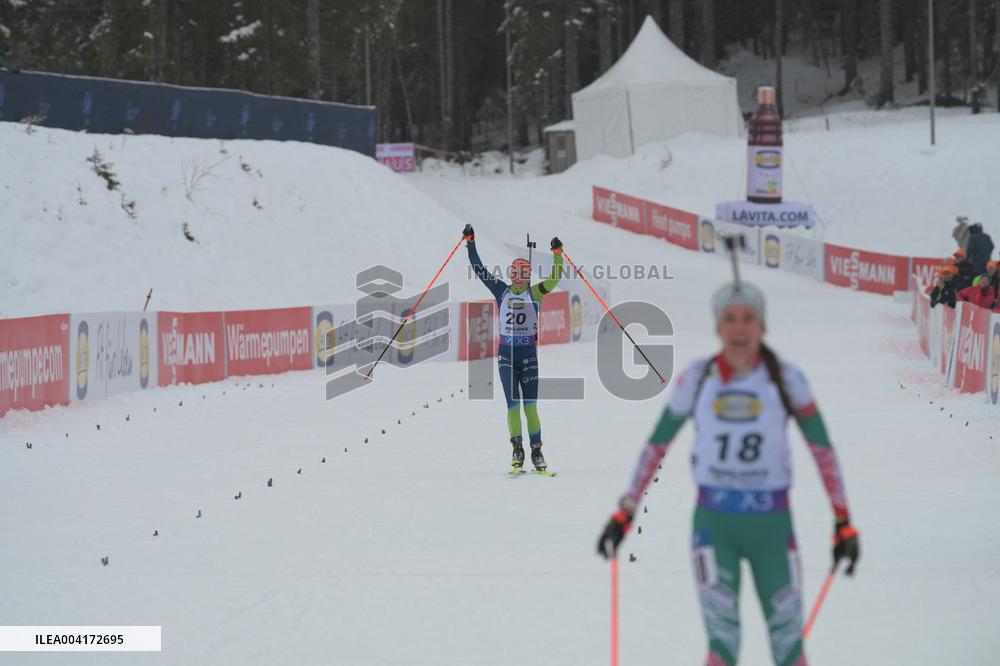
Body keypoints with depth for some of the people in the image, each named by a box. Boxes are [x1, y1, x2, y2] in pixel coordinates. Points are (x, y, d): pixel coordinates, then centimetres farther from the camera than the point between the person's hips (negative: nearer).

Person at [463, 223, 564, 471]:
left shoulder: (535, 293, 3)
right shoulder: (501, 291, 6)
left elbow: (554, 279, -11)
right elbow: (479, 270, 6)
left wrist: (558, 254, -22)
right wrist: (470, 243, 2)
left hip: (529, 355, -1)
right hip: (506, 355, 1)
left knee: (530, 406, -2)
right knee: (513, 405, -4)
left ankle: (536, 451, 4)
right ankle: (517, 450, 5)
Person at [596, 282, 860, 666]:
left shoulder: (785, 379, -3)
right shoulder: (697, 379, 0)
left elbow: (822, 449, 1)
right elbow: (657, 445, 8)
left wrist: (843, 522, -3)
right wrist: (625, 513, 7)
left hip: (772, 523, 0)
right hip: (714, 523, 0)